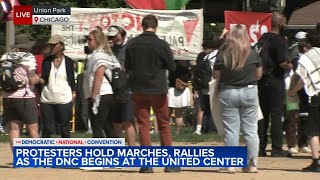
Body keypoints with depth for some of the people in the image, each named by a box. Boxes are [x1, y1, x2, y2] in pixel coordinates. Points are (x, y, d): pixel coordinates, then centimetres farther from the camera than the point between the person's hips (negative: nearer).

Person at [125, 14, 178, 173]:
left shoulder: (131, 44, -4)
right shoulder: (162, 45, -12)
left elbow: (127, 66, 7)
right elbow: (172, 67, -2)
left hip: (138, 90, 1)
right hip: (158, 89, -1)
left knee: (143, 126, 5)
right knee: (164, 125, 9)